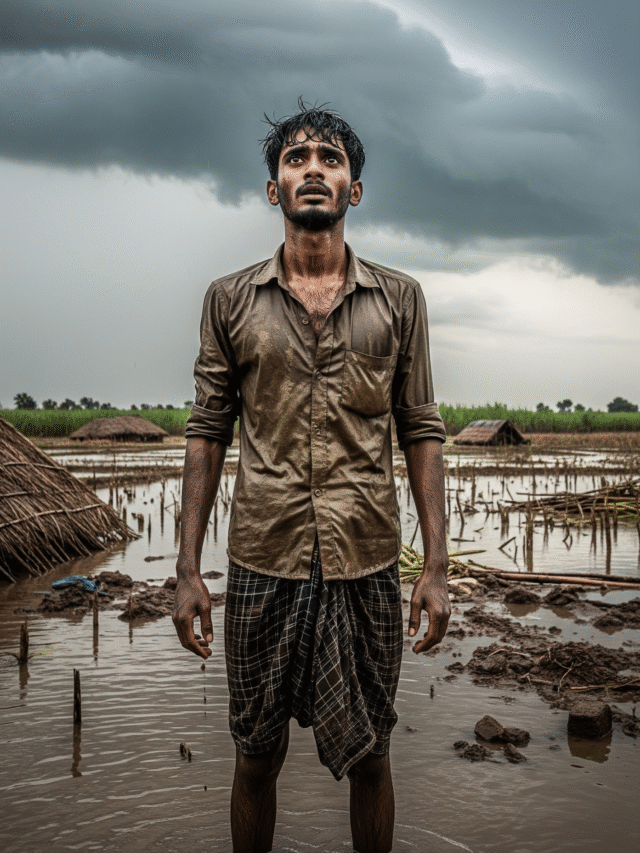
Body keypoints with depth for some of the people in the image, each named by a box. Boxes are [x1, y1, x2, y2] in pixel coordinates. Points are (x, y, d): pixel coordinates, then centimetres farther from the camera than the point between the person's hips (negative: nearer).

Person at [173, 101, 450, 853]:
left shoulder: (399, 299, 3)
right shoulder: (231, 299, 3)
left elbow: (421, 433, 3)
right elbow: (207, 434, 4)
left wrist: (436, 567, -2)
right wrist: (188, 569, 0)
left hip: (367, 566, 0)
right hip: (262, 565, 0)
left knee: (368, 757, 13)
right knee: (257, 756, 14)